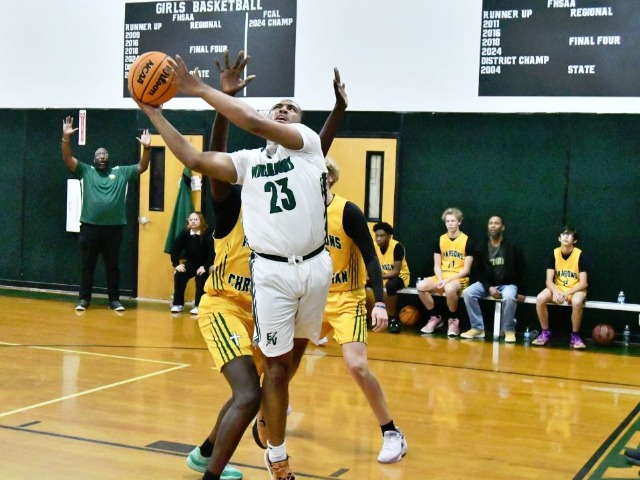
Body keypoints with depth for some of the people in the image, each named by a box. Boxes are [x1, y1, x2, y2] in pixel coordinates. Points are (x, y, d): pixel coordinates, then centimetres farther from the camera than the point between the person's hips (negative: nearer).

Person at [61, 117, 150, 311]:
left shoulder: (122, 172, 10)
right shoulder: (86, 171, 8)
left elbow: (142, 167, 3)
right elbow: (68, 159, -2)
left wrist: (147, 148, -13)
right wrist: (66, 137, -16)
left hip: (113, 227, 0)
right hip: (90, 226, 0)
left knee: (113, 266, 7)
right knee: (87, 265, 7)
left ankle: (114, 299, 15)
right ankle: (84, 298, 16)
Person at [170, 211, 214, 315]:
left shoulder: (207, 234, -19)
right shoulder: (185, 233, -9)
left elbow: (212, 251, -24)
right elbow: (175, 248, -7)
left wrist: (205, 267, -31)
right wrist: (177, 264, -17)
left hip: (204, 264, -4)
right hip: (191, 263, 4)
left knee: (201, 277, -31)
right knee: (179, 274, -19)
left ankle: (198, 306, -23)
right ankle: (178, 304, -9)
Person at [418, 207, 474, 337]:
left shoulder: (467, 241, -5)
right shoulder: (440, 240, 8)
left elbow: (466, 270, -8)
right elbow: (437, 265, 7)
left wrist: (448, 280, -18)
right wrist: (440, 279, -14)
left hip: (460, 278, -5)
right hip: (442, 277, 5)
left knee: (449, 289, -40)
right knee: (421, 286, -24)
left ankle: (453, 321, -13)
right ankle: (434, 318, -3)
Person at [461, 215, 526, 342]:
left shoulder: (512, 247, -5)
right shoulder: (483, 247, 3)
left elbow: (520, 270, -3)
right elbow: (481, 271, 4)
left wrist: (520, 292, -6)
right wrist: (489, 287, -13)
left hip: (508, 284, -4)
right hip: (488, 284, 4)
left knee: (509, 297, -38)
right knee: (467, 293, -22)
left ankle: (509, 330, -17)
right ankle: (478, 328, -12)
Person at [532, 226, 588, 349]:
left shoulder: (580, 255, -12)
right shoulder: (554, 254, -4)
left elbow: (583, 283, -14)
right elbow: (549, 280, -8)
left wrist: (567, 293, -27)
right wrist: (556, 292, -29)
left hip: (575, 289, -3)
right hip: (557, 288, 3)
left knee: (577, 302, -38)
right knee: (540, 299, -27)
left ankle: (575, 336, -17)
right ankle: (545, 333, -9)